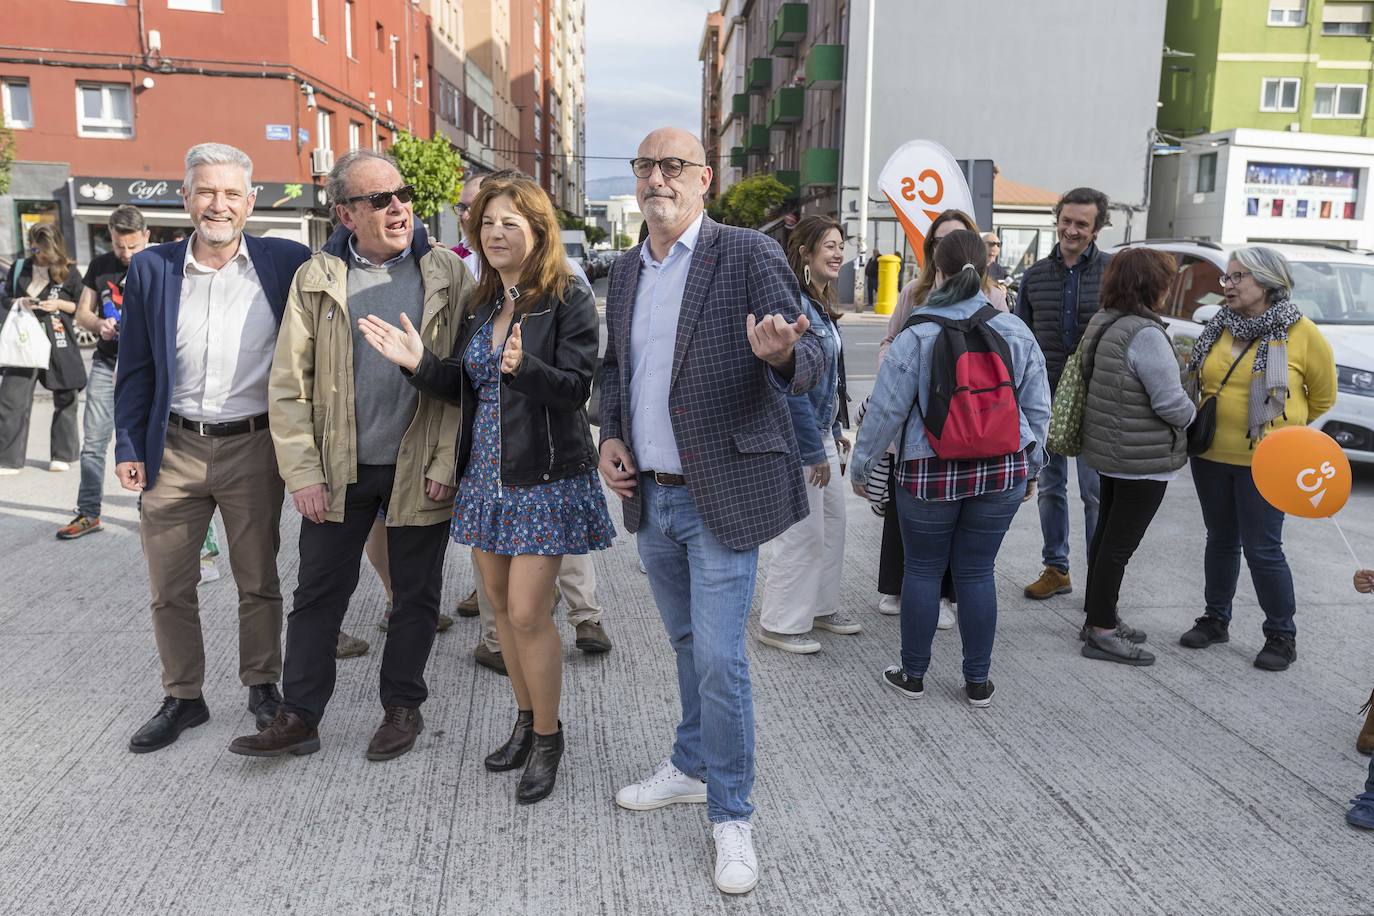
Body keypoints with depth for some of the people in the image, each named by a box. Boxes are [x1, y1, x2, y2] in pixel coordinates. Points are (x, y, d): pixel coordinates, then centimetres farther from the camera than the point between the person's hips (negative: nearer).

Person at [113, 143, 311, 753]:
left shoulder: (286, 263, -3)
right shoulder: (151, 269, 2)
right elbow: (136, 368, 7)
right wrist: (128, 446, 3)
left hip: (253, 448, -2)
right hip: (174, 450, 2)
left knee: (258, 581, 11)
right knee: (169, 588, 11)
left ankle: (263, 686, 30)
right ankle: (183, 698, 29)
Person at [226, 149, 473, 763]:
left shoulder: (448, 275, -2)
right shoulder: (316, 280, 1)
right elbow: (289, 384, 0)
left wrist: (447, 464, -10)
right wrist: (302, 473, -5)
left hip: (420, 469, -1)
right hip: (338, 469, 1)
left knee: (415, 595, 11)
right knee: (318, 593, 9)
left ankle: (403, 707, 28)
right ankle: (299, 717, 22)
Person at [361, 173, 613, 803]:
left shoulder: (569, 300, -9)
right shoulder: (480, 304, 11)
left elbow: (574, 388, -17)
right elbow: (464, 389, 10)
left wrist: (523, 366, -35)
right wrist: (419, 363, -7)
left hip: (544, 477, -7)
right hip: (484, 473, 7)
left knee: (527, 613, -6)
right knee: (501, 607, 14)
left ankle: (548, 738, 14)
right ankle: (526, 721, 32)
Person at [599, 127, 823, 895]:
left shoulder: (749, 255, -10)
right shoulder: (626, 272, 10)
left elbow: (812, 361, -13)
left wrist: (782, 353, -37)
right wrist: (611, 436, 4)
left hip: (722, 492, -6)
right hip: (651, 493, 6)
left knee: (719, 657, -4)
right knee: (688, 645, 21)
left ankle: (731, 816, 14)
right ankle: (692, 767, 40)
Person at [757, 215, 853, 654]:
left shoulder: (822, 305, 11)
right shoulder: (794, 304, -20)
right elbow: (791, 384, -23)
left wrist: (836, 432, 15)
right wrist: (813, 450, -20)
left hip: (822, 432, 10)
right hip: (798, 436, -10)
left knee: (833, 522, 17)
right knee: (803, 531, -1)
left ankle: (823, 606, 32)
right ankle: (780, 623, 13)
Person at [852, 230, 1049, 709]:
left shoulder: (915, 337, -12)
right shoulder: (1016, 332, 0)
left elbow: (886, 411, -10)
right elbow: (1037, 409, 6)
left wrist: (861, 464, 3)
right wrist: (1031, 464, 19)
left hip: (929, 474, -3)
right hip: (1001, 474, 3)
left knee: (923, 571, 11)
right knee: (977, 572, 12)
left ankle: (913, 674, 23)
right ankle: (978, 682, 22)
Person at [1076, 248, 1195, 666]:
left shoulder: (1103, 323, 6)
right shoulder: (1145, 334, -23)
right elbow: (1170, 401, -22)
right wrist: (1197, 418, -1)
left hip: (1109, 450, 9)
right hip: (1144, 458, -9)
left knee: (1107, 533, 18)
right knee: (1121, 542, -1)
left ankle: (1098, 617, 29)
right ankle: (1101, 632, 8)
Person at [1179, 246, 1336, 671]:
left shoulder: (1302, 334, -10)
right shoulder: (1218, 329, 2)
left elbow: (1323, 396, 3)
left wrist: (1280, 424, 11)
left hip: (1266, 463, -5)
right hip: (1212, 456, 5)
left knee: (1263, 550, 0)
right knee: (1221, 541, 16)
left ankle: (1282, 635, 17)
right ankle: (1215, 620, 30)